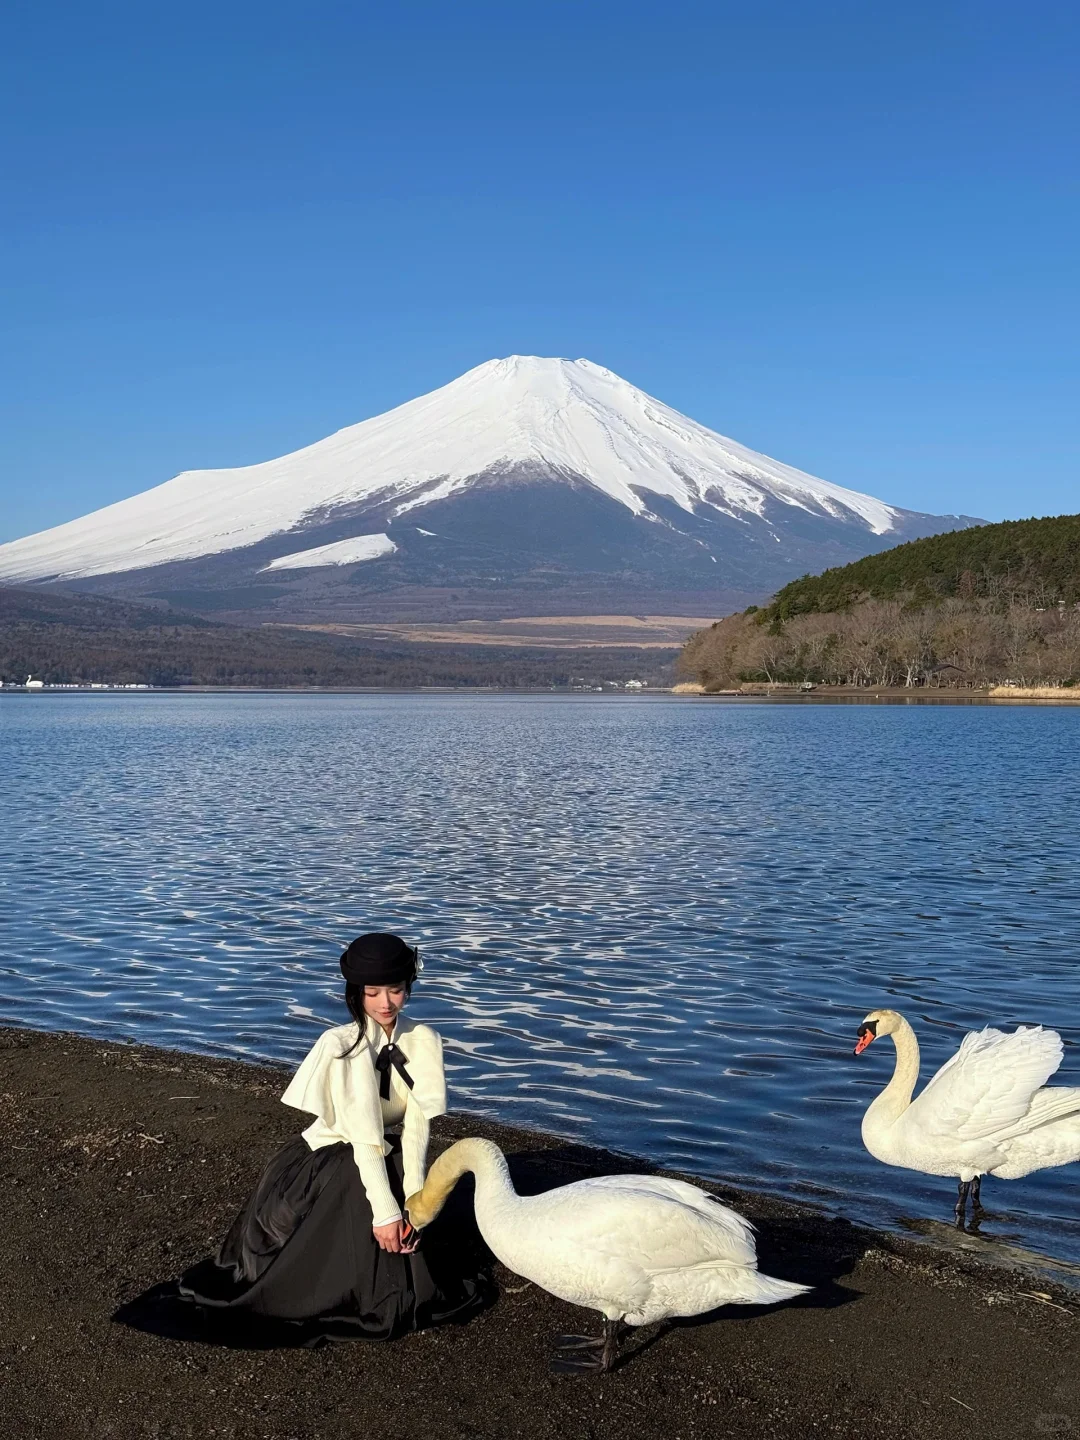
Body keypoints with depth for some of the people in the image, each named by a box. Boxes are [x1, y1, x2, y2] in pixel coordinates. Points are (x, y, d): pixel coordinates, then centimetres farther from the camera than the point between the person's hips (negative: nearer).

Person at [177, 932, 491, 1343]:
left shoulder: (424, 1042, -10)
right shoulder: (340, 1045, -21)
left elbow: (417, 1125, -15)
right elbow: (362, 1136, -24)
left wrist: (413, 1202, -24)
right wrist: (384, 1211, -27)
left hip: (391, 1159, 3)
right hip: (335, 1157, -3)